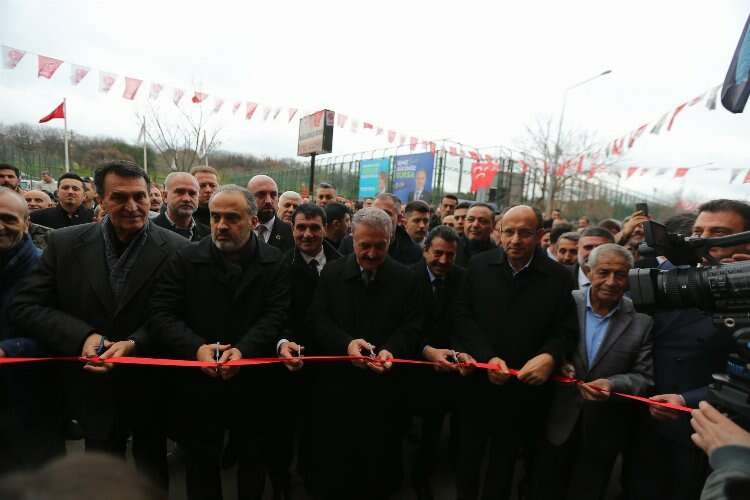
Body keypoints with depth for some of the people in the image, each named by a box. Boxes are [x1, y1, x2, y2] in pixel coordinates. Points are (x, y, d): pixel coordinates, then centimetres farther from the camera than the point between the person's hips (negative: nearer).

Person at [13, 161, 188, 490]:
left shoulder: (176, 250, -15)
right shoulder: (65, 244, -7)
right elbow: (26, 306, -5)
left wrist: (135, 344, -25)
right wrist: (82, 336, -20)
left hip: (152, 388, -2)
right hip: (93, 386, 2)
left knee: (153, 476, 23)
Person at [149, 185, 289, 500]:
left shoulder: (273, 262, -4)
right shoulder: (186, 259, -3)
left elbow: (275, 315, -11)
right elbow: (161, 313, -8)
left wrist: (244, 350, -26)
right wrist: (197, 347, -23)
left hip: (254, 384, 0)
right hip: (198, 385, 0)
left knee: (253, 461, 21)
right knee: (200, 465, 20)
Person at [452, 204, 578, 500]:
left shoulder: (559, 276, -6)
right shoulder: (480, 265, -4)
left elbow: (567, 331, -5)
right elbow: (463, 317, -6)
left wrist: (550, 356, -25)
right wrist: (487, 357, -18)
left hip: (523, 390, 0)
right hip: (477, 383, 1)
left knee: (504, 462, 22)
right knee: (467, 455, 21)